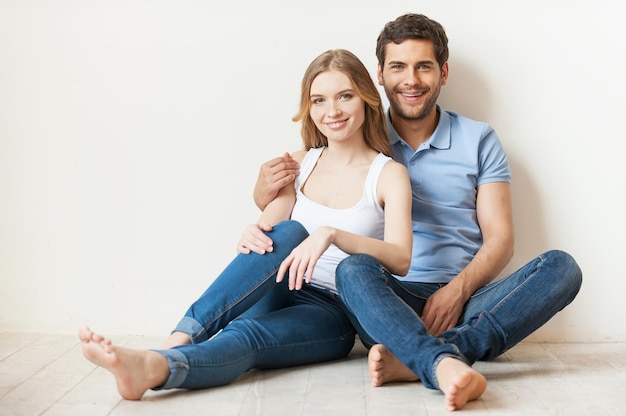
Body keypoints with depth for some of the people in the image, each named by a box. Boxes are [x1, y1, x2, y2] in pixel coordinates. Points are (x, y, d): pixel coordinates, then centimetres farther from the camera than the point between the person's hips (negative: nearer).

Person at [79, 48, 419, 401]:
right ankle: (178, 341, -42)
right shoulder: (300, 164, 13)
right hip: (283, 296, 3)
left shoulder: (389, 174, 0)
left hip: (332, 317, -2)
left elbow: (400, 260, -16)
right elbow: (270, 228, 0)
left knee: (246, 334, -34)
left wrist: (331, 233, -33)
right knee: (289, 232, -30)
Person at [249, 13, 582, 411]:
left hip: (463, 304, 2)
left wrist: (458, 290, -15)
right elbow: (271, 201, 13)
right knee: (353, 269, -31)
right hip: (391, 304, -1)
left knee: (562, 266, -23)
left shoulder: (479, 140, 11)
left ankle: (414, 361, -39)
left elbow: (500, 239, 5)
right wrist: (266, 188, -14)